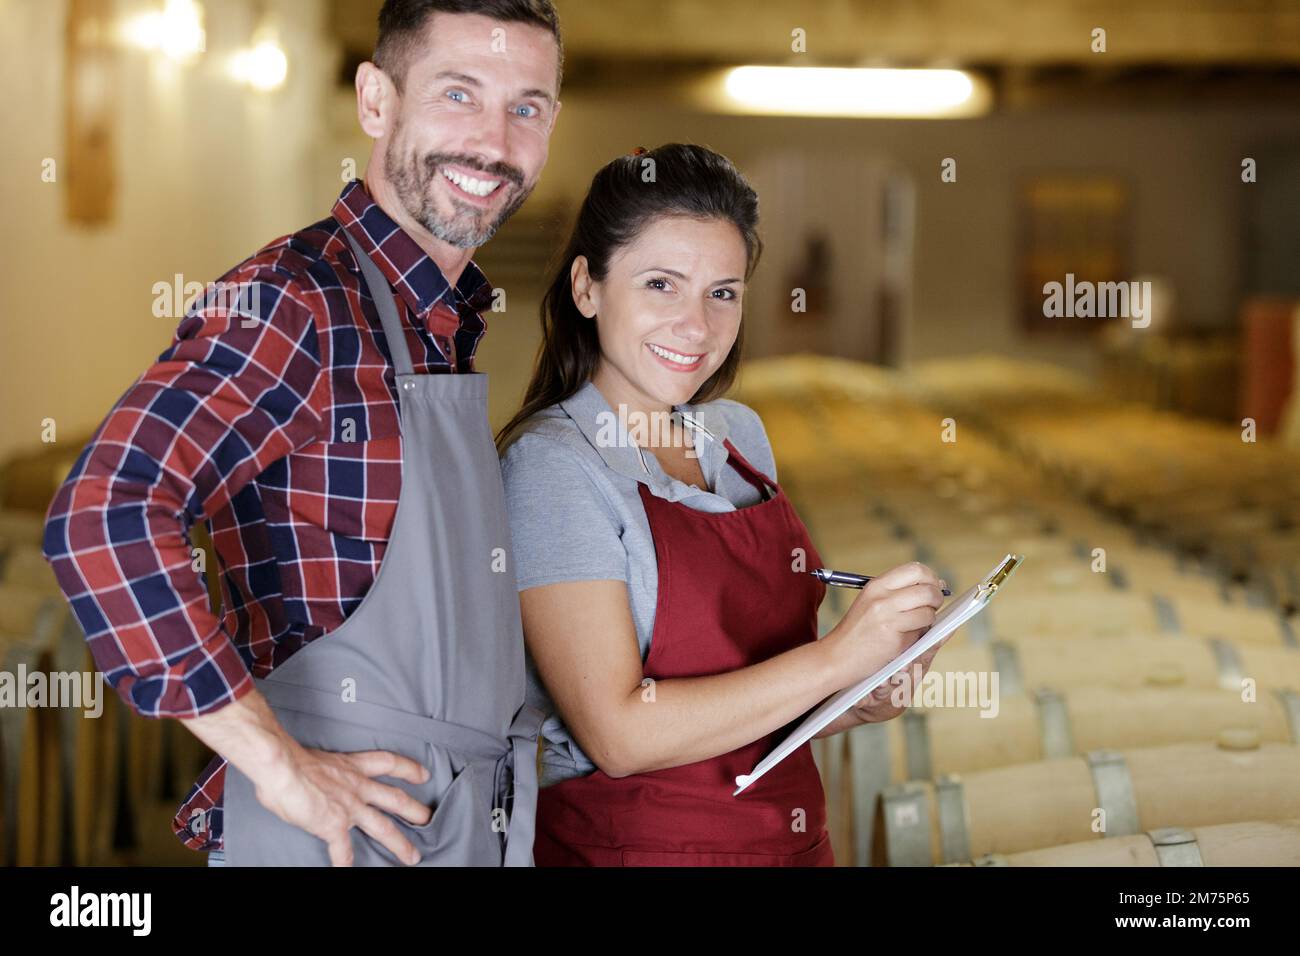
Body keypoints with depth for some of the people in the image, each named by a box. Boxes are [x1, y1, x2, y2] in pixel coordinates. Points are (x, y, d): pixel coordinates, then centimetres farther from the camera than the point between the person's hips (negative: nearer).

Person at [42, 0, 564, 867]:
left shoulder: (462, 322, 9)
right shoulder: (297, 300, -15)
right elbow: (103, 518, -28)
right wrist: (280, 767, -24)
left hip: (485, 825, 8)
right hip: (338, 828, -8)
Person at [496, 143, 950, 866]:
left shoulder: (740, 434, 4)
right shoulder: (552, 466, -16)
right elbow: (618, 733, -22)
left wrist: (865, 703, -5)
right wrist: (838, 657, -24)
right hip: (632, 845, -6)